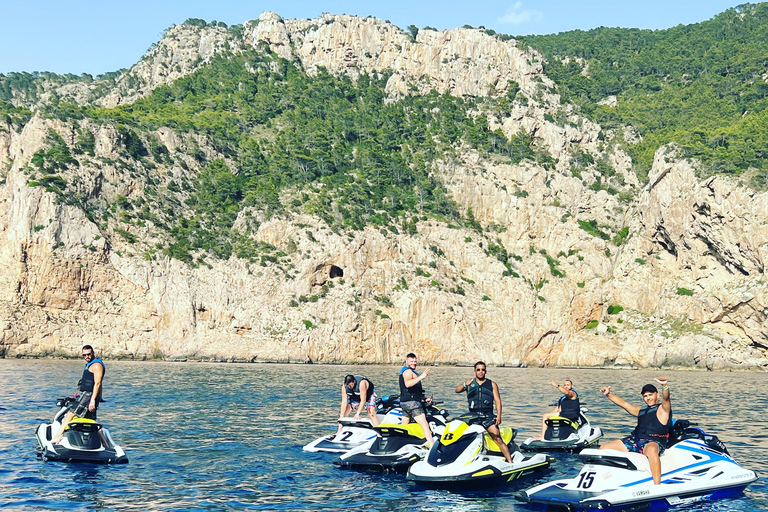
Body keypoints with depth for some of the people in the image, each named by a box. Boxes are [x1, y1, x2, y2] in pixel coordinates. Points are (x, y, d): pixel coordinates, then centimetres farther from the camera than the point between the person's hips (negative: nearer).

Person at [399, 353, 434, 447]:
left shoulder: (403, 371, 22)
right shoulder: (408, 371, -12)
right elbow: (407, 384, -32)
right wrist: (421, 377, -40)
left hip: (404, 402, 10)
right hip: (412, 402, -10)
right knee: (425, 426, -15)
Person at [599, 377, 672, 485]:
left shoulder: (663, 408, 4)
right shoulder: (641, 410, 26)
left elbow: (666, 398, -18)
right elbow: (624, 403, 26)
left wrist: (665, 386, -39)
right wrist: (608, 394, 13)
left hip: (654, 442, -8)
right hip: (635, 440, 8)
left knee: (651, 450, -46)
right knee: (603, 448, 2)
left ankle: (657, 486, -50)